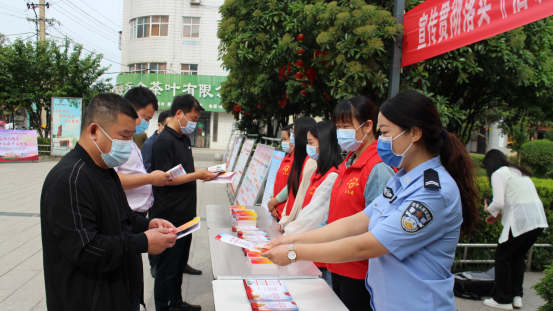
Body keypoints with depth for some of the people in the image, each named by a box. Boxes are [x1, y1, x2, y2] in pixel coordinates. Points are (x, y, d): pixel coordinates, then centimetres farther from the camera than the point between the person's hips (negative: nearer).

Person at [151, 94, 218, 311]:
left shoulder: (184, 139, 12)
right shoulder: (165, 141, -17)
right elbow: (166, 178, -21)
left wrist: (205, 172, 5)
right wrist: (197, 175, -19)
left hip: (185, 215, 9)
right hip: (170, 217, -9)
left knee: (180, 263, 21)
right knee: (167, 267, 4)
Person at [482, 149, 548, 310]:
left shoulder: (498, 173, -2)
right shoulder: (520, 172, 22)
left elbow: (499, 202, -13)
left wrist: (488, 209, 7)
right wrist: (501, 214, 22)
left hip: (521, 220, -8)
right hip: (539, 219, 8)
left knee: (502, 256, 6)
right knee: (518, 256, 21)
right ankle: (516, 296, 23)